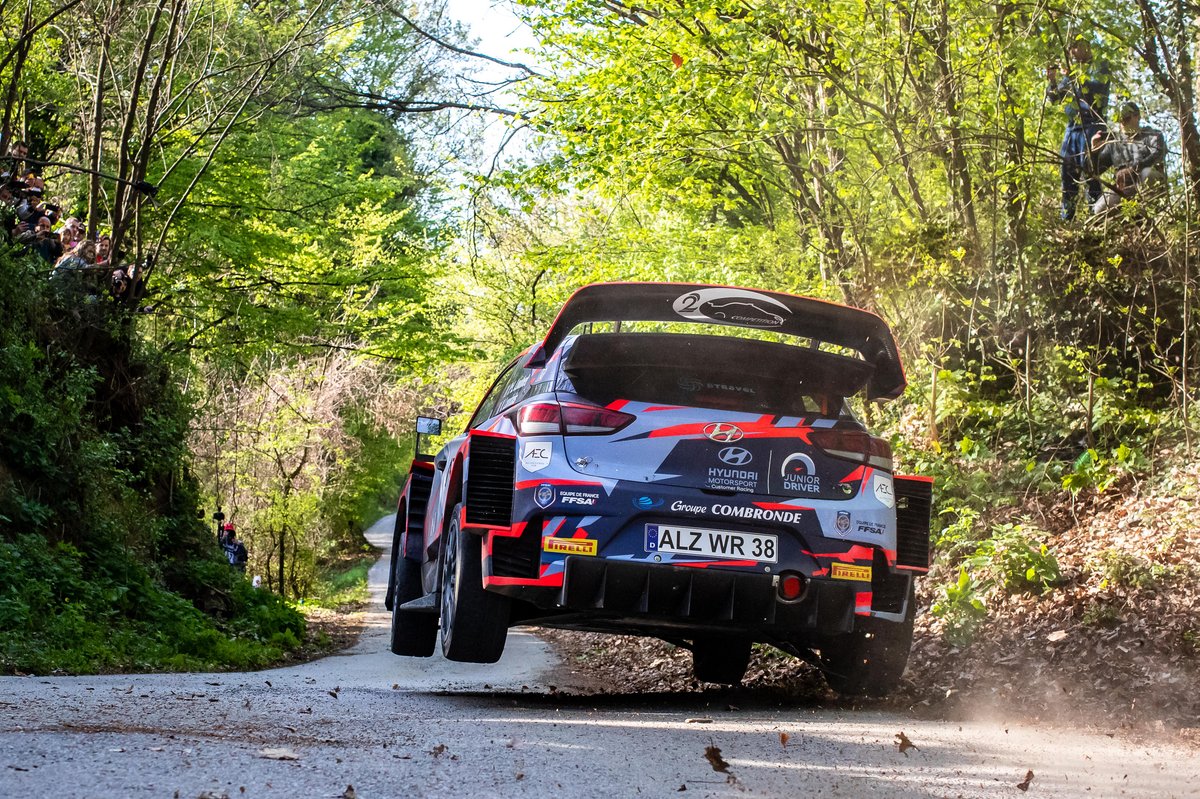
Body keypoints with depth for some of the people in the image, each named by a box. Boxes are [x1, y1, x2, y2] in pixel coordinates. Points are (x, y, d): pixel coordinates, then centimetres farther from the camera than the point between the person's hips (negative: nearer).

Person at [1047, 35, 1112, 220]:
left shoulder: (1100, 66, 4)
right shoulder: (1071, 70, 21)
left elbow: (1099, 85, -16)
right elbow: (1054, 97, 19)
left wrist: (1077, 76, -19)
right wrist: (1052, 81, 1)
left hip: (1092, 123, -7)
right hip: (1073, 126, 7)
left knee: (1089, 167, -15)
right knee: (1067, 166, 5)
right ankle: (1066, 214, 9)